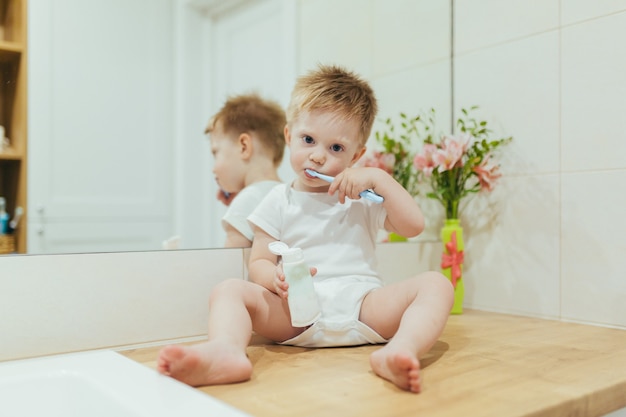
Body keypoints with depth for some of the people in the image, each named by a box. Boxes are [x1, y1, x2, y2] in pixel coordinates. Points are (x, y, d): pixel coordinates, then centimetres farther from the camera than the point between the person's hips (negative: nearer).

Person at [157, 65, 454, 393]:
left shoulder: (363, 199, 16)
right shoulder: (279, 202, 12)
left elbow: (413, 226, 4)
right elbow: (258, 263, 5)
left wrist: (379, 178, -5)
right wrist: (277, 278, -19)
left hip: (362, 307, 1)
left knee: (436, 283, -21)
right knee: (228, 290, -20)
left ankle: (399, 352, -48)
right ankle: (226, 353, -50)